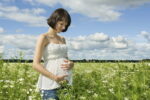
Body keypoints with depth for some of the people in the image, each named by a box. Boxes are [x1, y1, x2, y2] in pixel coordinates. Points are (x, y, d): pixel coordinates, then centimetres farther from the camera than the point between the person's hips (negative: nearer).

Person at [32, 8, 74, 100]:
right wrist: (55, 78, -21)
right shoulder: (43, 37, -4)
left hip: (65, 82, 7)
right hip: (50, 84, -7)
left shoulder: (62, 39, 17)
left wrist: (71, 64, -5)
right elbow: (36, 64, -11)